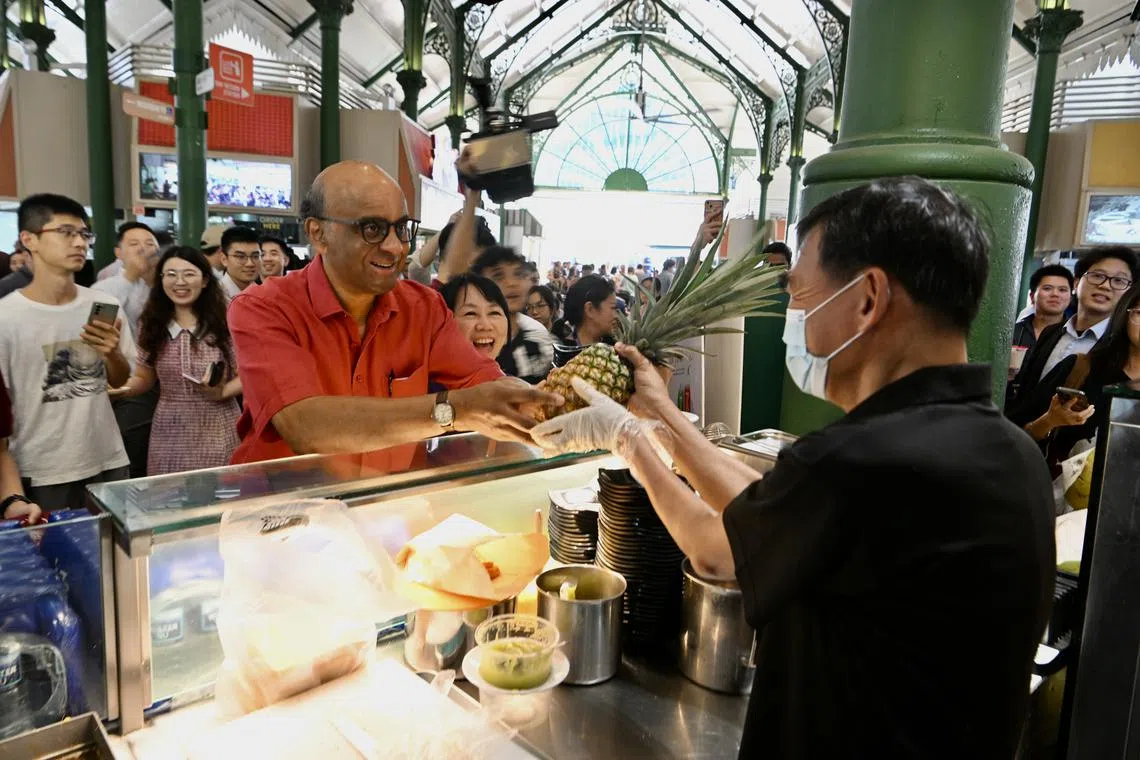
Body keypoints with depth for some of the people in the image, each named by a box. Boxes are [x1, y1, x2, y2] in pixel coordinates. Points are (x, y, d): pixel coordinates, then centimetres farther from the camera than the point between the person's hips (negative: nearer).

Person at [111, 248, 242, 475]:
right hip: (170, 435, 2)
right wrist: (122, 388, -8)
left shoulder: (224, 324, -3)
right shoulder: (153, 327, 5)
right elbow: (144, 378, 11)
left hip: (217, 432, -2)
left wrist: (223, 392, -20)